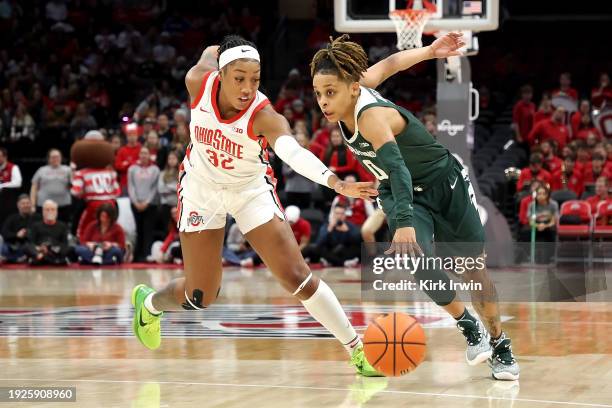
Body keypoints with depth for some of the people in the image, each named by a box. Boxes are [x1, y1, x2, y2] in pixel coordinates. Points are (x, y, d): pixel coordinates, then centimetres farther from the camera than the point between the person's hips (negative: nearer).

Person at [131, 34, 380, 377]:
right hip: (202, 186, 2)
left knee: (297, 277, -11)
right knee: (201, 297, 6)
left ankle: (358, 351, -1)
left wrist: (335, 182, -72)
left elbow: (294, 153, -55)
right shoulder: (199, 82, -25)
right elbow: (211, 53, 0)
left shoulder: (264, 115, -34)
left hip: (251, 190, -2)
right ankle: (149, 303, 39)